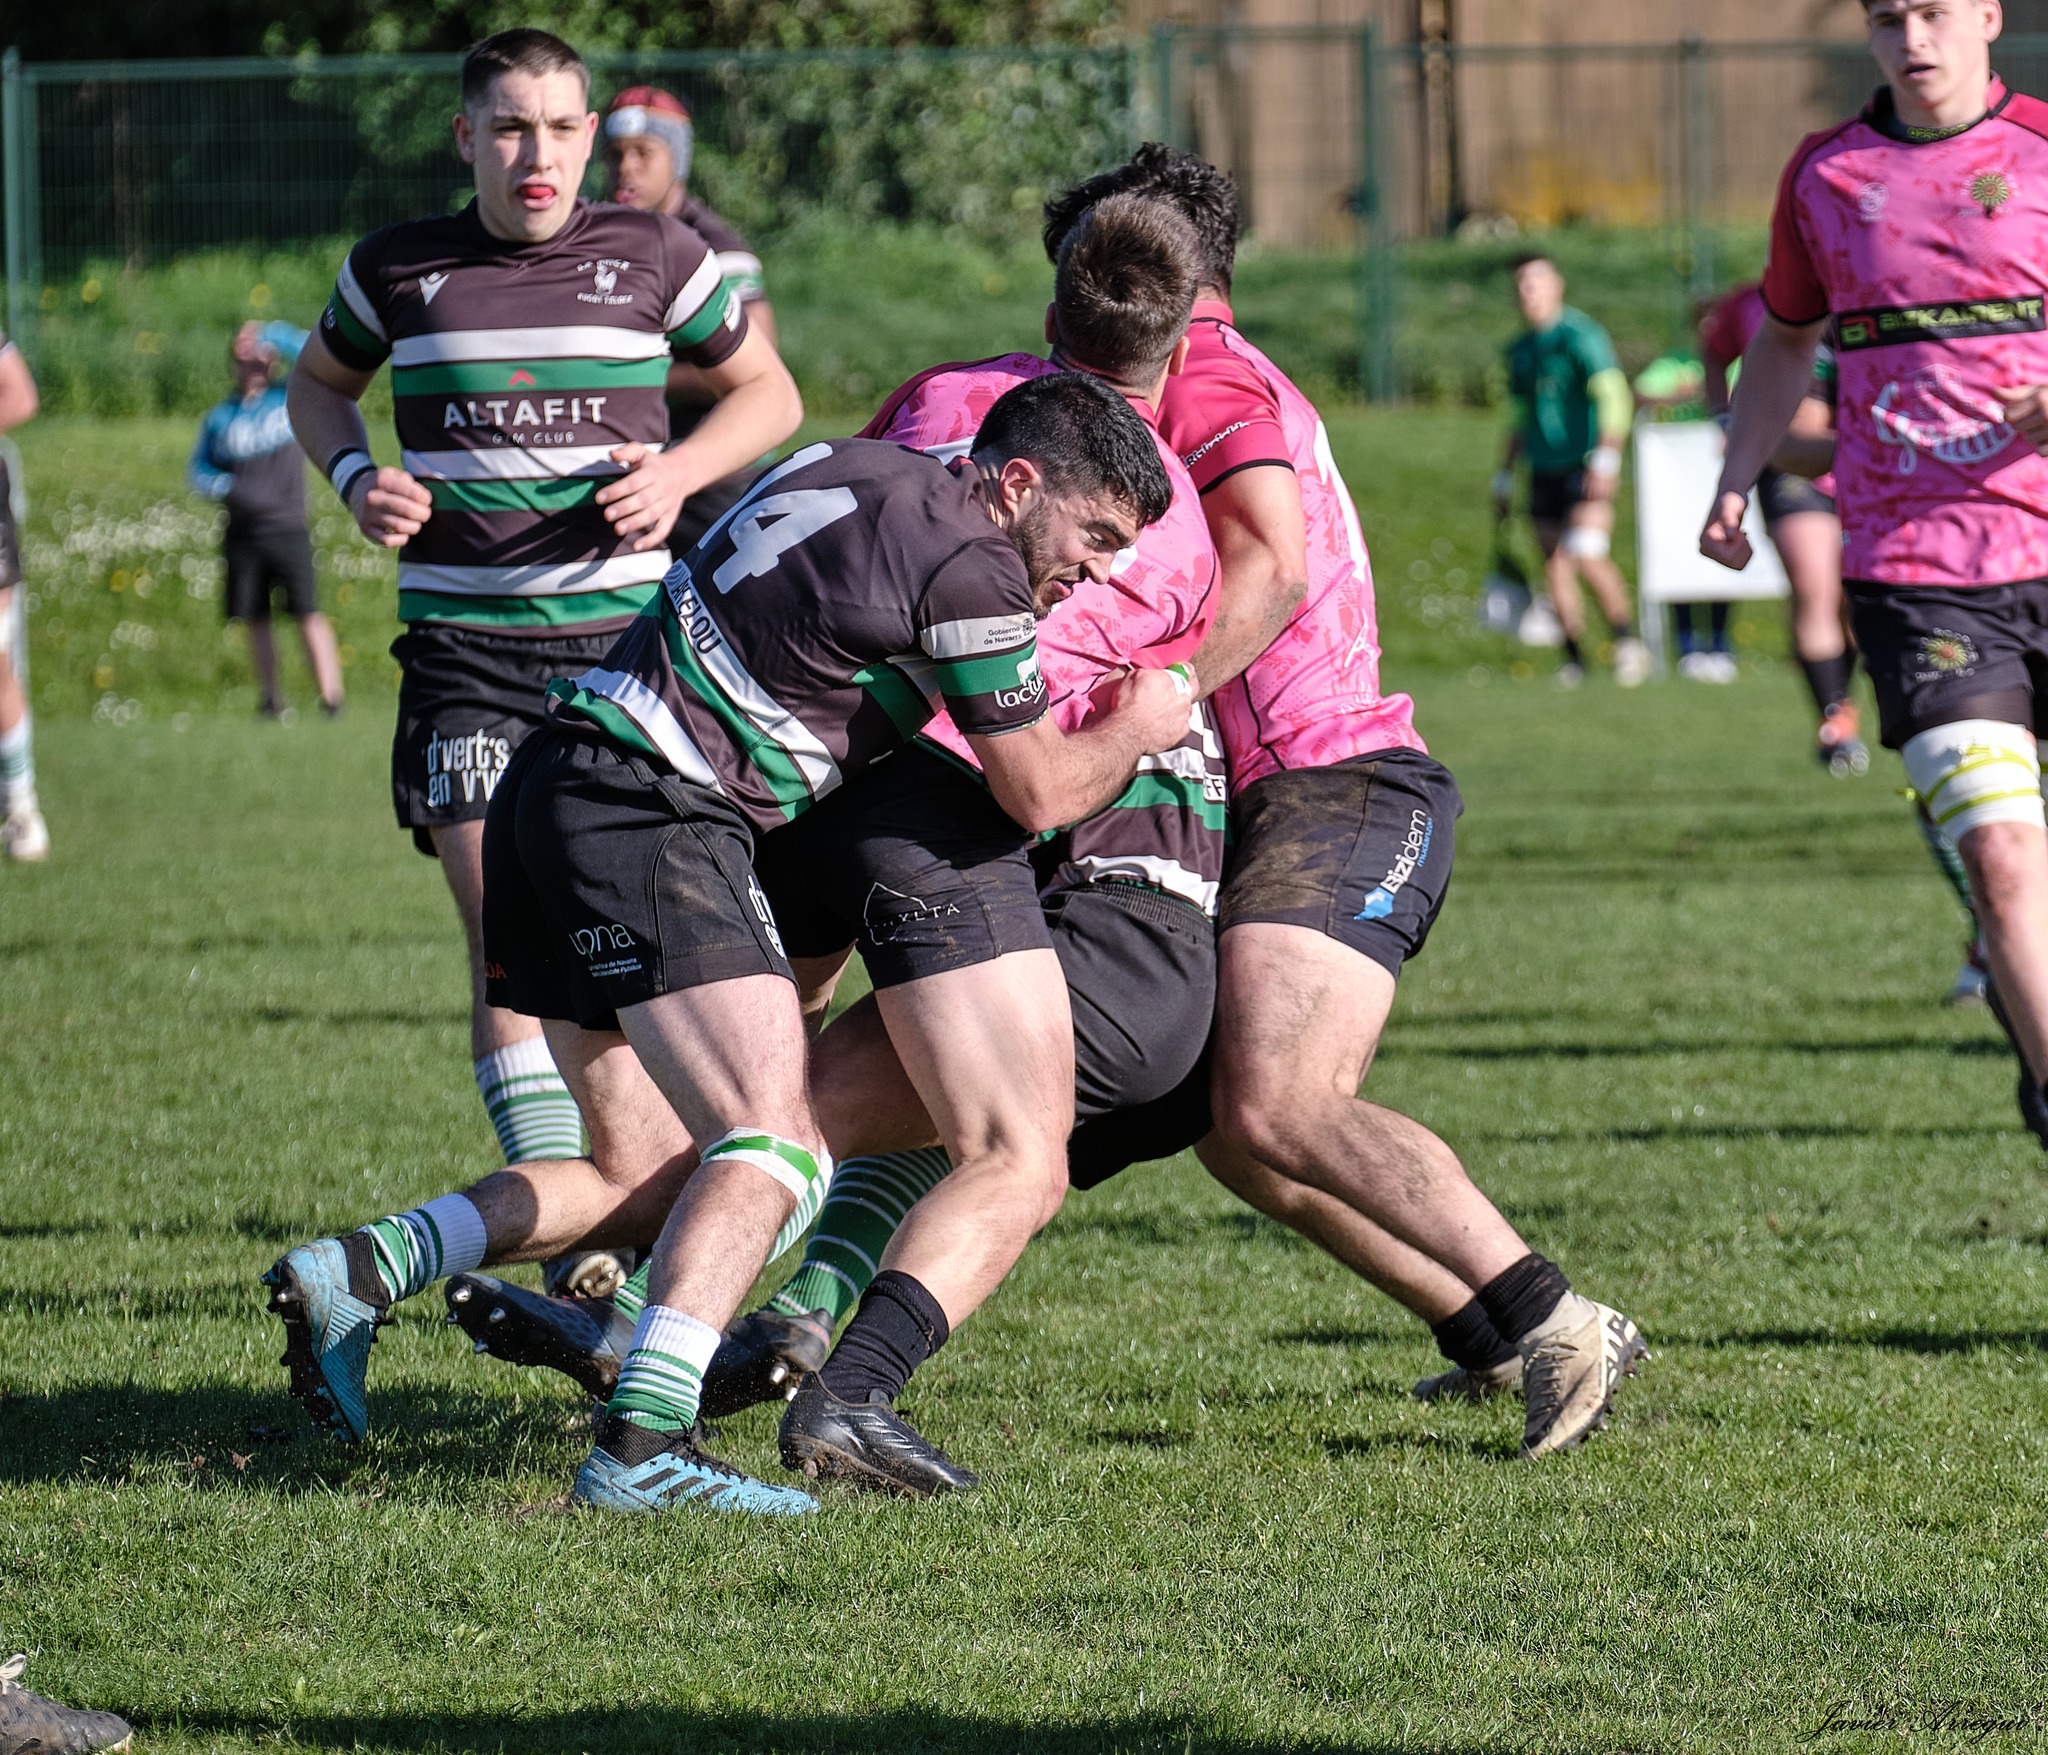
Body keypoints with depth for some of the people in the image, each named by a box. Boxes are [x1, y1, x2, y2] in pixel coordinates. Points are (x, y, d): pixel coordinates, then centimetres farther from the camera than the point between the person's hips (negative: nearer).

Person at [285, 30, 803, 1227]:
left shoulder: (655, 257, 3)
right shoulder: (397, 270, 5)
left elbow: (767, 393, 15)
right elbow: (321, 380, 24)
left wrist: (680, 472, -4)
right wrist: (355, 477, 4)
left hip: (625, 630, 0)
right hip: (462, 644, 0)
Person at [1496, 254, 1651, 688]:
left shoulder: (1580, 335, -7)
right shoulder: (1520, 350, 17)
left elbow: (1614, 396, -15)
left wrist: (1606, 458, -23)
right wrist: (1505, 473, 26)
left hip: (1585, 469, -7)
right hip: (1544, 471, 7)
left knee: (1588, 556, -20)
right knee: (1555, 568, 2)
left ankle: (1627, 638, -7)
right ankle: (1574, 660, 8)